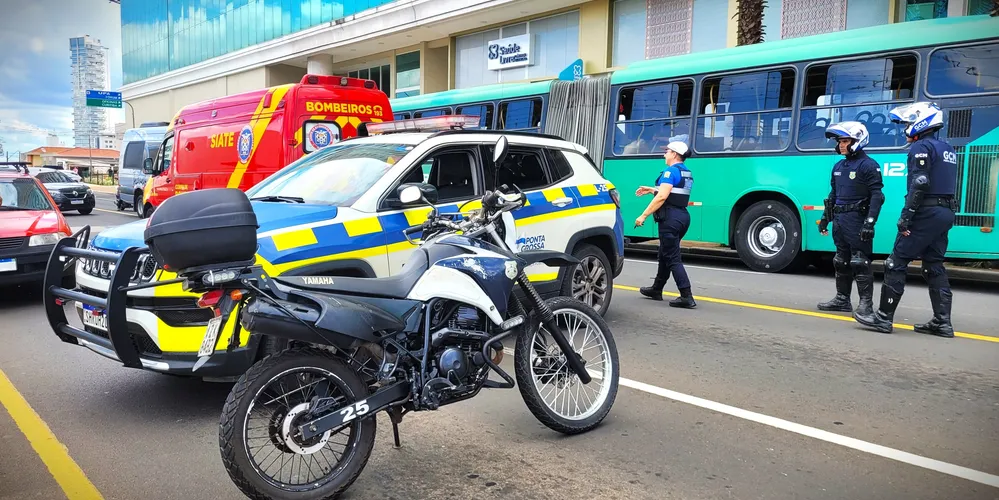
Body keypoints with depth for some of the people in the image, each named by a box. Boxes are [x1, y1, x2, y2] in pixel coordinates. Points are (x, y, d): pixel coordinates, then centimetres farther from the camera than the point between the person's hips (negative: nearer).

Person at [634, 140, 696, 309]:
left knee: (672, 258, -8)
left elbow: (662, 197, -21)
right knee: (665, 254, 20)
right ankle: (656, 290, 32)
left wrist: (643, 215, -19)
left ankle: (686, 297, -12)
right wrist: (651, 190, 29)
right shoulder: (687, 173, 17)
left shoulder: (671, 171, -12)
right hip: (682, 216, 10)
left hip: (670, 217, -10)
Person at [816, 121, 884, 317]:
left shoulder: (868, 165, -10)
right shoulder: (838, 166, 16)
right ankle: (842, 299, 23)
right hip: (839, 220, 8)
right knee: (841, 261, 13)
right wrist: (825, 217, 19)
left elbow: (877, 196, -15)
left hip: (857, 220, -8)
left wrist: (870, 222, -22)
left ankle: (866, 303, 1)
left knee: (860, 263, -6)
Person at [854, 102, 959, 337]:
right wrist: (944, 212, 19)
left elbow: (919, 185, -19)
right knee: (934, 266, 11)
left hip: (926, 212, -9)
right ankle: (942, 322, 11)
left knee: (896, 263, -6)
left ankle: (883, 317, -6)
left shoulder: (921, 147, -9)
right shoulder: (947, 149, 20)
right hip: (946, 212, 9)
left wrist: (906, 216, -20)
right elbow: (943, 184, 19)